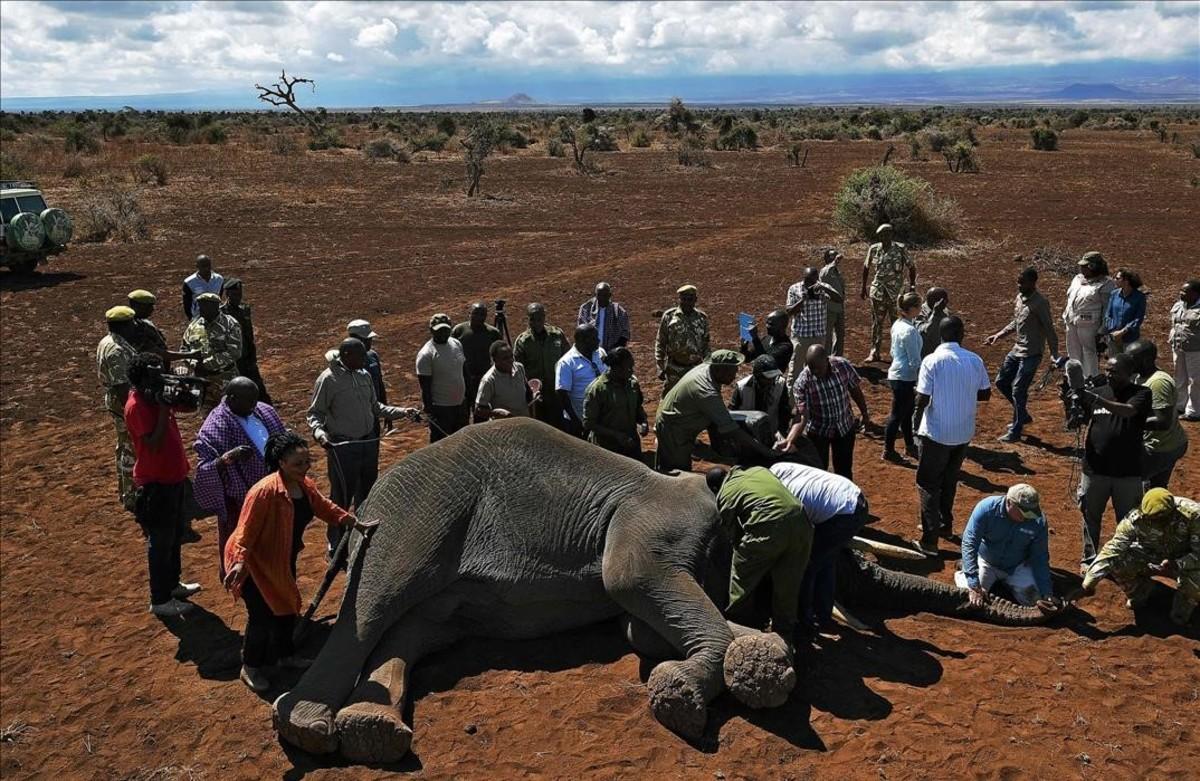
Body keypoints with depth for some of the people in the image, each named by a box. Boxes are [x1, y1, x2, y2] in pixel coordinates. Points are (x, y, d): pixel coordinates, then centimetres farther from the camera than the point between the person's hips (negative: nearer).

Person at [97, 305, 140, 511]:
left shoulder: (108, 342, 7)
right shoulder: (117, 350, -25)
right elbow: (121, 386, -27)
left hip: (116, 401, 11)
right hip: (125, 404, -11)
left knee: (124, 447, 21)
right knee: (132, 450, -1)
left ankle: (125, 490, 34)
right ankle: (130, 498, 7)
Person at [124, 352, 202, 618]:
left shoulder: (156, 395, 2)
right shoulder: (137, 406, -23)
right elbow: (154, 444, -28)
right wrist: (164, 409, -27)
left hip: (174, 474, 9)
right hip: (155, 482, -9)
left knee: (176, 533, 22)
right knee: (160, 541, 3)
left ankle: (172, 583, 40)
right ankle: (160, 600, 16)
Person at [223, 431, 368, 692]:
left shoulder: (305, 485, -6)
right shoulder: (264, 491, -31)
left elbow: (325, 508, 9)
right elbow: (246, 531, -28)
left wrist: (354, 522, 8)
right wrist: (240, 562, -34)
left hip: (283, 560, 8)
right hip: (255, 562, -8)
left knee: (287, 606, 17)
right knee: (262, 615, -4)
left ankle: (285, 656, 38)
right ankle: (250, 668, 18)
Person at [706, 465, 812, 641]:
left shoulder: (724, 495, 13)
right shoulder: (759, 469, 28)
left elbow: (733, 534, 13)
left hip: (767, 530, -5)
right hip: (800, 522, 5)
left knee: (742, 579, 20)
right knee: (787, 586, 22)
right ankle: (784, 635, 34)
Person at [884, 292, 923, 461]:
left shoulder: (897, 324, 4)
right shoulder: (910, 330, -23)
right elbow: (915, 361, -21)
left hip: (896, 373, 9)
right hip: (905, 378, -9)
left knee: (907, 412, 21)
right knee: (897, 415, 4)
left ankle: (910, 446, 35)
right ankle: (888, 451, 17)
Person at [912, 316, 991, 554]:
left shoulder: (932, 361, -16)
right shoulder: (975, 360, -4)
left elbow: (922, 399, -16)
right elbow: (985, 394, 4)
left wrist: (915, 425, -2)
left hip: (936, 433, -5)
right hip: (964, 433, 5)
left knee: (928, 484, 5)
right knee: (949, 481, 24)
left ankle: (930, 540, 0)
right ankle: (945, 525, 38)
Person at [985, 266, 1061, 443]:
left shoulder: (1040, 303, -19)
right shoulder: (1019, 297, 7)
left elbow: (1049, 329, -18)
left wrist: (1054, 354, -23)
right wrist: (999, 335, 11)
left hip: (1031, 354, -9)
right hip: (1017, 350, 9)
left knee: (1018, 391, -5)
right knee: (1001, 382, 15)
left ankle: (1015, 432, 7)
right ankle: (1023, 415, 30)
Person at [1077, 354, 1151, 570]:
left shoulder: (1141, 394, -7)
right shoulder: (1097, 392, 3)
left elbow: (1128, 411, -28)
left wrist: (1096, 399, -40)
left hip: (1128, 472, -2)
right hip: (1095, 469, 2)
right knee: (1091, 516, 13)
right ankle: (1090, 559, 30)